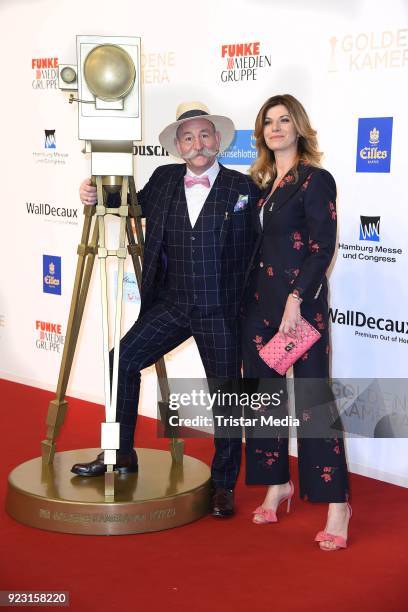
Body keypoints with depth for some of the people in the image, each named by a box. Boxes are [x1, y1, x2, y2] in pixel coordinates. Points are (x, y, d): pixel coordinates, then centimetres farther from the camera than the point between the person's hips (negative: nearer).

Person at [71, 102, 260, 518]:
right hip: (171, 305, 3)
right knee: (123, 358, -7)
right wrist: (97, 197, 6)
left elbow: (255, 250, -2)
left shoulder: (243, 188, -4)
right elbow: (134, 204, 24)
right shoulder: (164, 180, 5)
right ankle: (121, 454, 11)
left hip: (221, 311, -3)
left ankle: (223, 484, 20)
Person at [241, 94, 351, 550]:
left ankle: (336, 503, 1)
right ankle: (277, 483, 25)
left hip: (301, 301, -7)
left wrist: (296, 298, -20)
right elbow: (257, 245, 14)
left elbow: (322, 248, -13)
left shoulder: (315, 180, -7)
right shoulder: (261, 182, 13)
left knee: (312, 399, -6)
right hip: (259, 301, 7)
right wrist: (249, 296, 8)